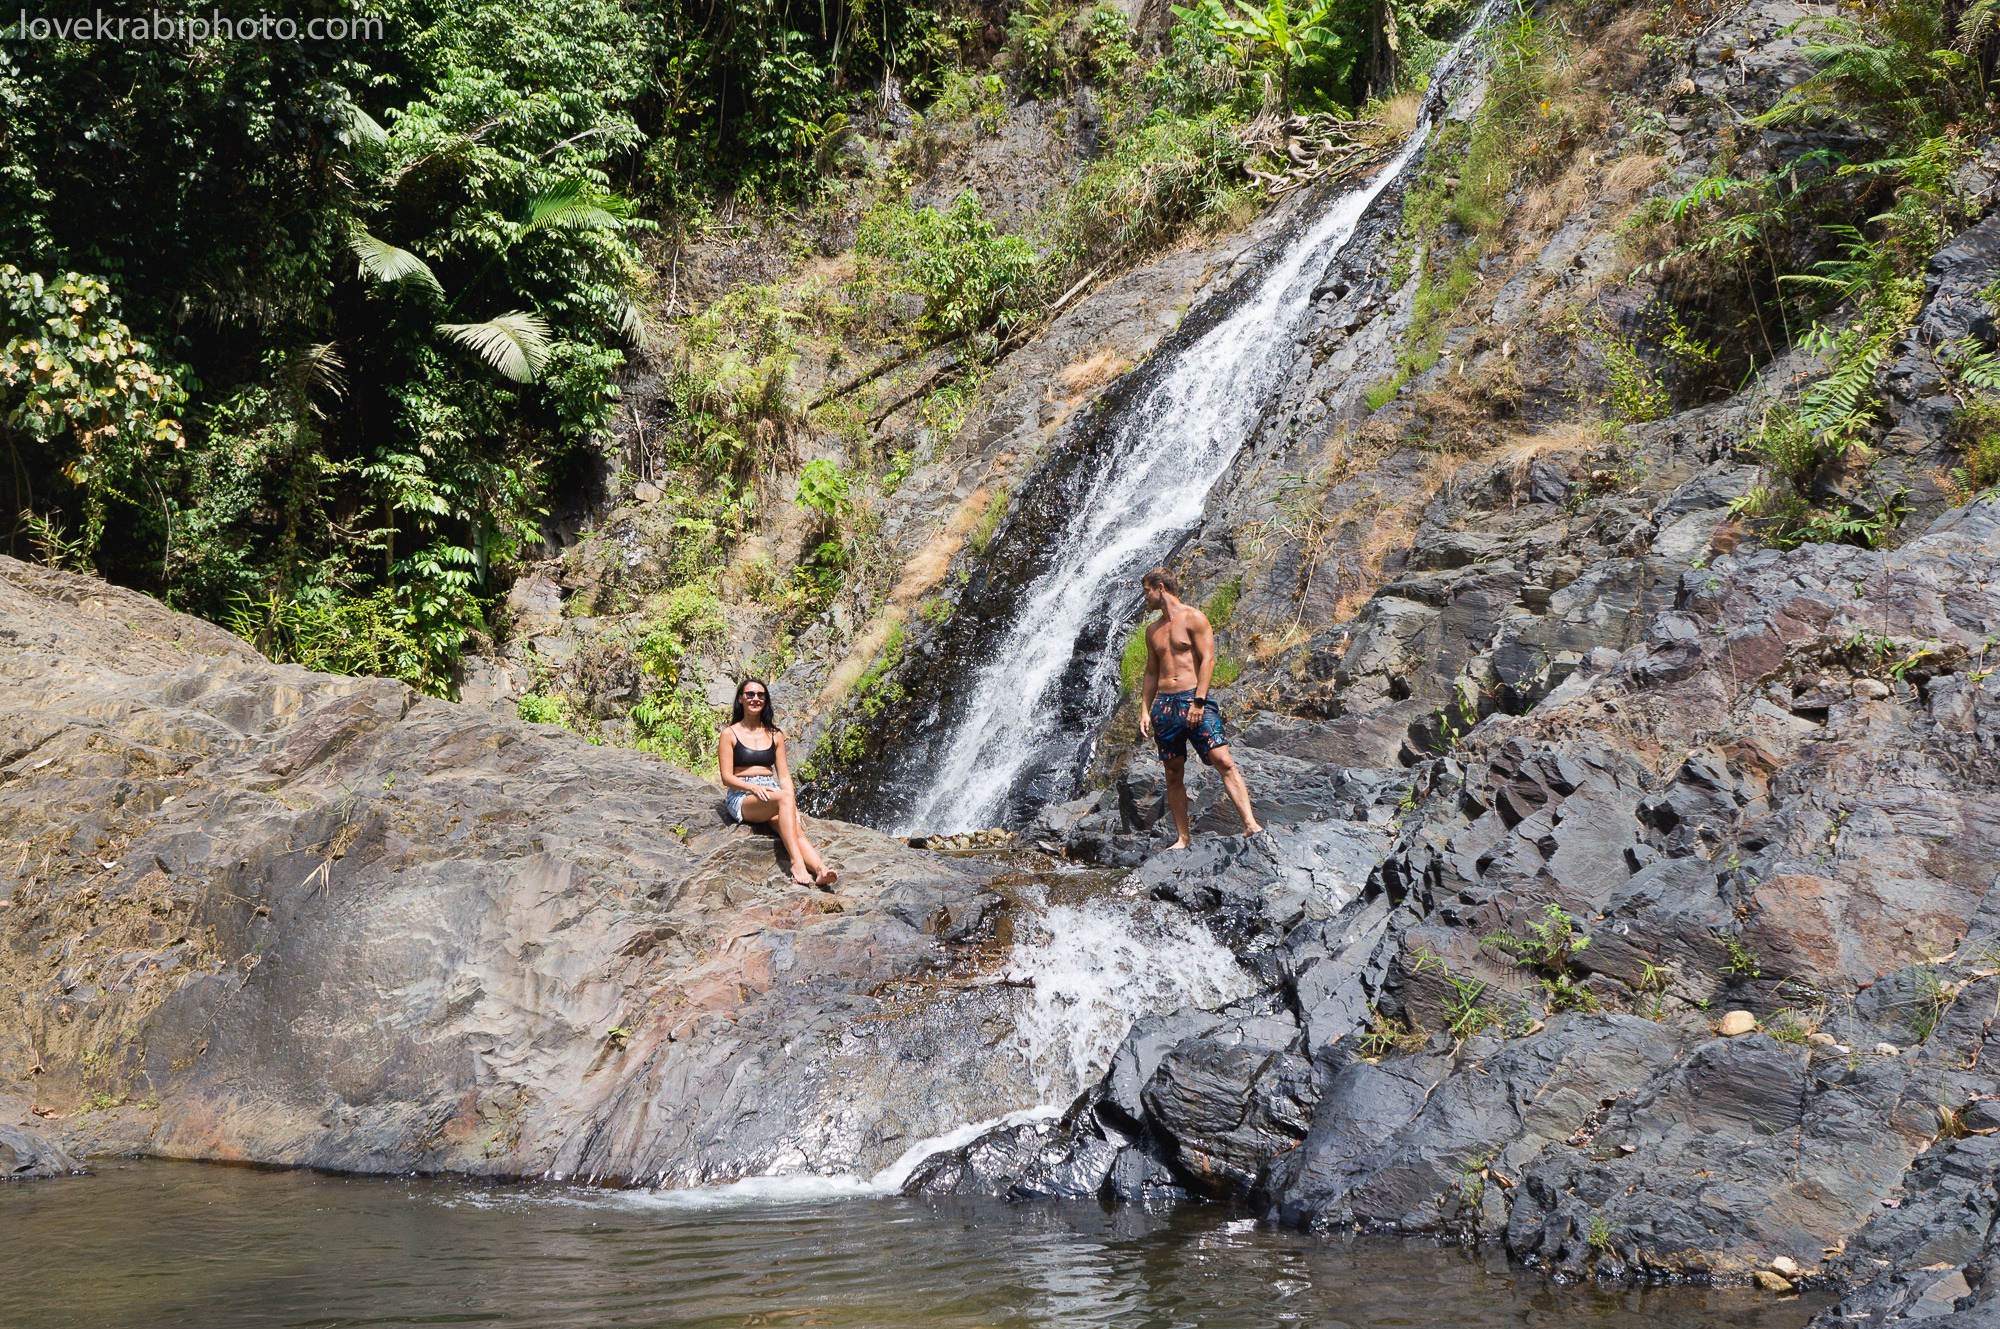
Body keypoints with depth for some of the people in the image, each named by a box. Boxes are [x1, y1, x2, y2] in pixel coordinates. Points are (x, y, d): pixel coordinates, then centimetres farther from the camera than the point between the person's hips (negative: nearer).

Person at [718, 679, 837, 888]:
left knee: (796, 832, -29)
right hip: (742, 797, -4)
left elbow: (784, 775, 15)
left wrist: (790, 797, -6)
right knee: (784, 799, -37)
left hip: (770, 792, 4)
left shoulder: (775, 735, 20)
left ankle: (820, 870, -57)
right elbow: (727, 777, -2)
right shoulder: (730, 734, 7)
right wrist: (753, 787, -20)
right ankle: (797, 862, -52)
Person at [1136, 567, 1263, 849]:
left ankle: (1250, 825, -25)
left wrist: (1198, 701, -15)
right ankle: (1182, 839, 8)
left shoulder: (1193, 618, -1)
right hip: (1164, 704, 6)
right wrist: (1145, 710, 13)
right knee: (1173, 775, 4)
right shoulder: (1153, 629, 19)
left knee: (1224, 762, -18)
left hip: (1194, 700, -6)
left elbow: (1208, 659, -7)